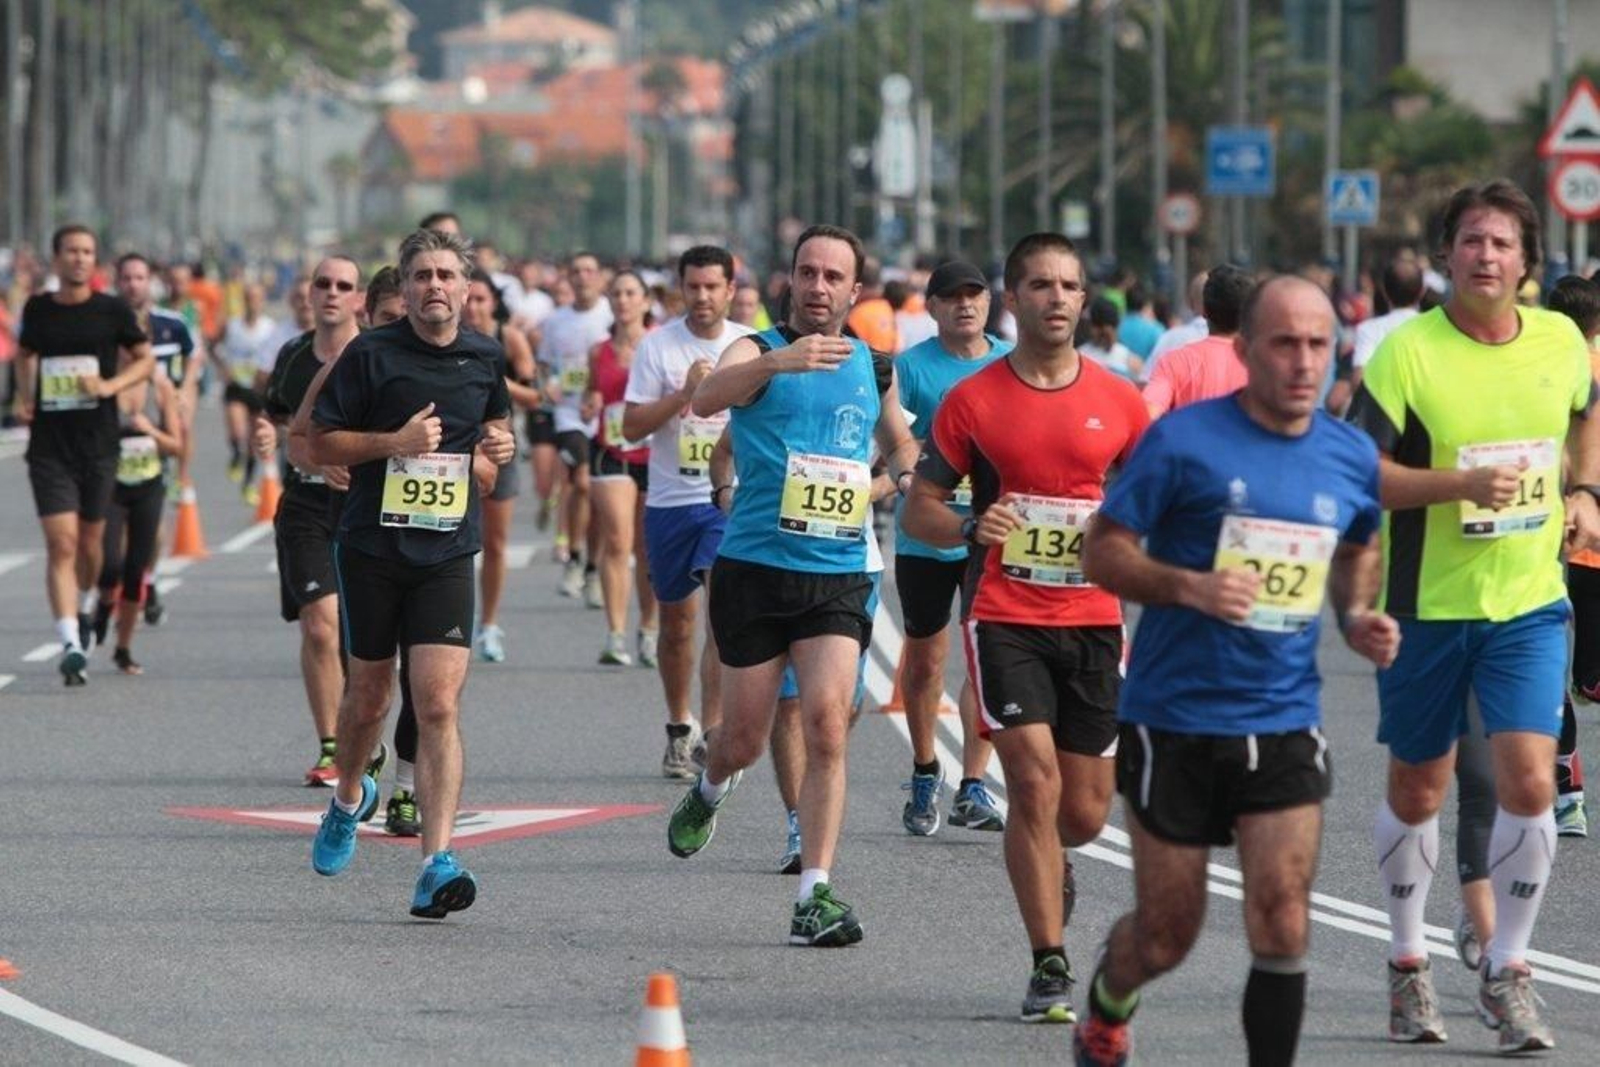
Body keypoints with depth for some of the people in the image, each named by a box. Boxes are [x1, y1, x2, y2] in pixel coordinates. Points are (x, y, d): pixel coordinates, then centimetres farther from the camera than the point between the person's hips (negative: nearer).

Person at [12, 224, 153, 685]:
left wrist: (110, 385, -10)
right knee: (61, 543, -11)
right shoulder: (38, 309, 4)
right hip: (49, 444, 0)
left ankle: (86, 606, 44)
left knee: (90, 538, 13)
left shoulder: (112, 311, -1)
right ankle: (71, 644, -17)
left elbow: (145, 360, 7)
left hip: (98, 443, 0)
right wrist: (24, 397, 6)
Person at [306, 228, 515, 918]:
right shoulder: (370, 354, -5)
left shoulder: (485, 358, 7)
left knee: (439, 706, -12)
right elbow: (319, 445, -4)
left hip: (447, 555, 1)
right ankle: (349, 798, 46)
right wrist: (393, 442, -18)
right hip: (372, 546, -1)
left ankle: (436, 866, -18)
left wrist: (503, 443, 3)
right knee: (369, 697, 13)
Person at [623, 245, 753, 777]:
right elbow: (633, 426, -6)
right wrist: (685, 393, -18)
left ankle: (711, 733, -18)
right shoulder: (657, 346, -1)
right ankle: (679, 729, 27)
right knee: (676, 620, 11)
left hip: (731, 499, -1)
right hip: (670, 499, 1)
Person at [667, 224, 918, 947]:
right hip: (754, 567, -2)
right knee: (746, 738, 7)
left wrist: (909, 478, 6)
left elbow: (898, 440, 31)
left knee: (826, 723, -15)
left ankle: (815, 894, -13)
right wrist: (779, 360, -45)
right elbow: (707, 399, -27)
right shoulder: (758, 352, -3)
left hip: (838, 575, 2)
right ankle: (709, 791, 44)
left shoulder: (874, 368, 11)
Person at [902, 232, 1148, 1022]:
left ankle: (1047, 864, 43)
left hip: (1094, 621, 3)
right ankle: (1049, 968, -7)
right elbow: (919, 509, 4)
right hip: (1006, 620, -2)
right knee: (1035, 780, -15)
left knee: (1086, 809, 6)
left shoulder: (1119, 401, 5)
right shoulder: (973, 401, -1)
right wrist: (969, 527, -17)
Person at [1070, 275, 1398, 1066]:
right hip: (1174, 724, -3)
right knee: (1165, 936, 8)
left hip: (1285, 727, 3)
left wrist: (1357, 616, 3)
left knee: (1282, 927, -11)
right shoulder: (1185, 440, -10)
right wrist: (1188, 587, -24)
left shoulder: (1351, 457, 4)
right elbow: (1102, 553, -7)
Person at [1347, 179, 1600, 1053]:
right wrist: (1461, 483, -24)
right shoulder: (1407, 351, -13)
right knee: (1417, 792, 10)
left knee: (1529, 782, -10)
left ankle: (1506, 973, 5)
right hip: (1426, 604, -2)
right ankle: (1407, 964, 29)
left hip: (1529, 602, 2)